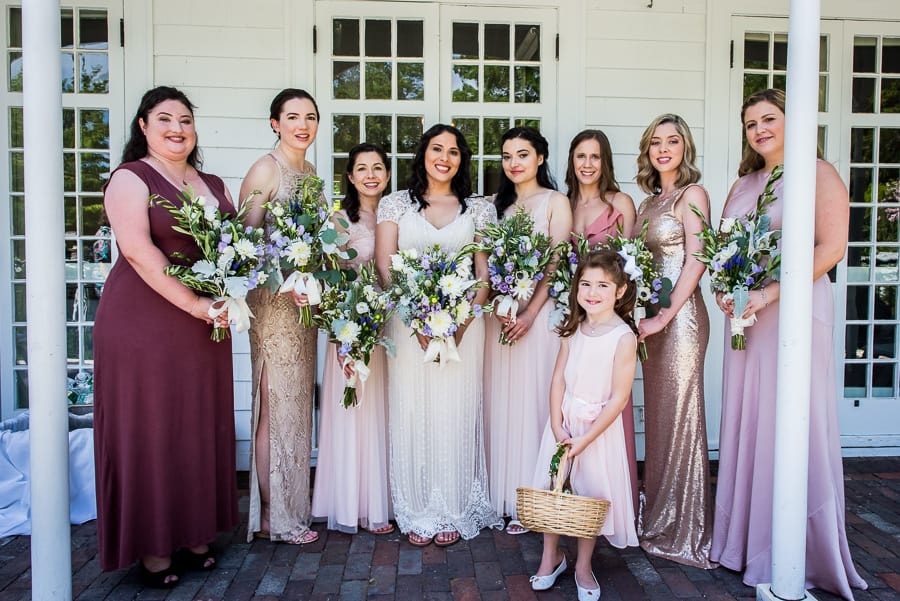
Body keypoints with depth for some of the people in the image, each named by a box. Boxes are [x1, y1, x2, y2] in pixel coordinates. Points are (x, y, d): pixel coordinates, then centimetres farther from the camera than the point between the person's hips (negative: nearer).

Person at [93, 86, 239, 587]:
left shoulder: (213, 185, 15)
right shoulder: (131, 178, -4)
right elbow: (138, 250, -16)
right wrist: (196, 305, -19)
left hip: (205, 328, 6)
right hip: (144, 324, -6)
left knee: (202, 427, 11)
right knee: (151, 428, 2)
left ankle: (194, 533, 26)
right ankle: (152, 546, 16)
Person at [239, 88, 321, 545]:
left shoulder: (309, 172, 15)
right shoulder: (266, 168, -9)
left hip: (305, 301, 8)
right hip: (274, 300, -8)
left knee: (297, 401, 13)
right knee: (277, 403, -2)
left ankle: (290, 504, 26)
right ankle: (273, 516, 12)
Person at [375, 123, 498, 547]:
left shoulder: (478, 209, 10)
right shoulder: (396, 204, 8)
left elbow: (485, 273, 4)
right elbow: (384, 266, 0)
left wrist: (461, 321, -11)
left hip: (463, 323, 0)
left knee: (456, 413, 3)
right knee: (412, 412, 2)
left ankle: (453, 512, 17)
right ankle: (417, 512, 17)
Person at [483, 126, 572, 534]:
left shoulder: (555, 202, 2)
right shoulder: (499, 204, 16)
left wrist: (529, 314, -16)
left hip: (538, 313, -4)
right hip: (500, 313, 5)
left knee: (532, 399, -2)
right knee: (500, 401, 6)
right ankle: (502, 496, 16)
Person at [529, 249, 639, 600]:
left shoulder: (623, 337, -16)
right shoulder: (574, 328, 0)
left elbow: (619, 397, -16)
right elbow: (559, 378, -1)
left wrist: (585, 439, -16)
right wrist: (557, 427, -11)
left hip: (599, 427, -4)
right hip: (563, 421, 4)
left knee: (589, 495, 7)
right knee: (551, 488, 10)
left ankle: (583, 567, 29)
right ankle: (551, 556, 32)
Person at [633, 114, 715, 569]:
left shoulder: (692, 194, -5)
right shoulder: (650, 201, 17)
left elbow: (695, 262, -13)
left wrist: (664, 317, -17)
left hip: (679, 316, -7)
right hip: (651, 316, 7)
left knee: (679, 415, -1)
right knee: (658, 414, 13)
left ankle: (683, 529, 13)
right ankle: (659, 517, 26)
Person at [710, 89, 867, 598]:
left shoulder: (819, 173, -3)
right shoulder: (743, 184, 16)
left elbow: (831, 247, -13)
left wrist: (769, 293, -20)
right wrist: (723, 289, -1)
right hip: (746, 315, 6)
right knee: (747, 423, 8)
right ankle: (748, 540, 22)